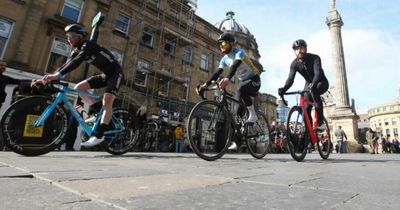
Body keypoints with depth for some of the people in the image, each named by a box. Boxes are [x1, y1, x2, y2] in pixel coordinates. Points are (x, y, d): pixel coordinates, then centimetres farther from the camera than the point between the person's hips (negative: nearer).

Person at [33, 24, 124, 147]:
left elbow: (77, 62, -33)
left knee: (107, 101, -26)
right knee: (79, 88, -4)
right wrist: (50, 77, -12)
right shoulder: (77, 51, 8)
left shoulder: (88, 45, -18)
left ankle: (99, 136, -25)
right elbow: (66, 65, 0)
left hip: (116, 73, -8)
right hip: (105, 75, 9)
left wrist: (58, 75, -42)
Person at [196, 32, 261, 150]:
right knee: (237, 111, -3)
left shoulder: (239, 53, -20)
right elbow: (217, 73, -9)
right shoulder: (224, 59, 1)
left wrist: (227, 79, -59)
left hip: (254, 80, -6)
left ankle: (252, 115, -20)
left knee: (241, 89, -41)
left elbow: (235, 65, -40)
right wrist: (206, 85, -23)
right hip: (242, 82, 7)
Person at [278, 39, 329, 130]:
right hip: (309, 84, 4)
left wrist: (313, 84, -61)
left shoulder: (315, 58, -24)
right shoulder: (294, 64, -16)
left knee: (314, 90, -37)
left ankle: (320, 122, -29)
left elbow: (318, 73, -40)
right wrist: (283, 89, -49)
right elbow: (290, 78, -29)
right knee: (306, 109, -10)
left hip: (321, 83, -4)